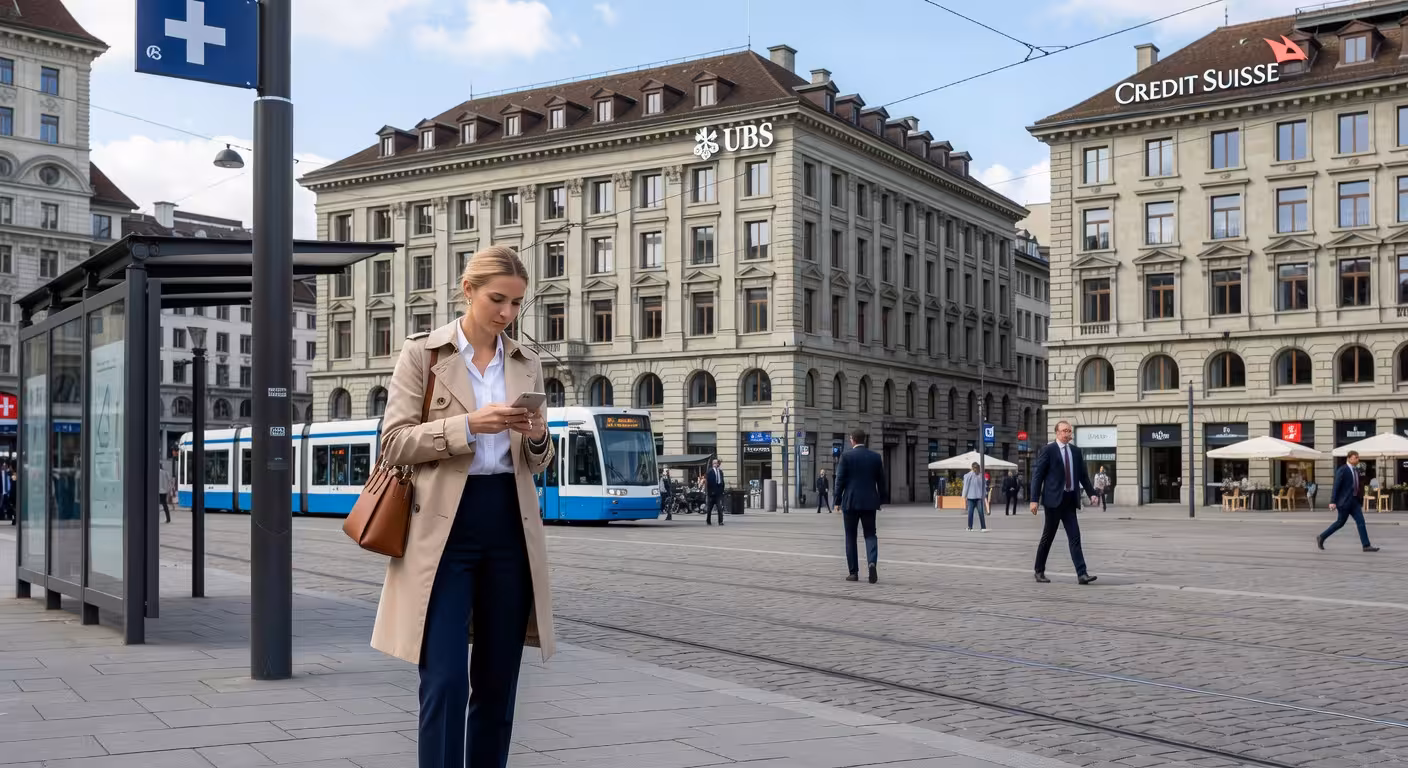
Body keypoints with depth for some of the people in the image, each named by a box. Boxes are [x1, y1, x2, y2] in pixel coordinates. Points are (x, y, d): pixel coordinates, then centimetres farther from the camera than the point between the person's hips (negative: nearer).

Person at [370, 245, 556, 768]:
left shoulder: (526, 365, 12)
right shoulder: (421, 353, 0)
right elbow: (394, 444, -6)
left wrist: (537, 437, -8)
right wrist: (469, 425, -18)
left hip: (509, 526, 4)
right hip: (444, 526, -4)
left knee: (498, 678, 9)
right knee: (445, 679, -8)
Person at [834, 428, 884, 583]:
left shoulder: (846, 456, -6)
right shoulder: (876, 456, 4)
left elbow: (840, 480, -7)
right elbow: (881, 480, 6)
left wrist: (837, 501, -1)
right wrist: (879, 500, 16)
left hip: (850, 502, -2)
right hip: (869, 502, 2)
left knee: (850, 537, 8)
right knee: (870, 534, 9)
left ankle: (854, 572, 8)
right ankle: (872, 562, -17)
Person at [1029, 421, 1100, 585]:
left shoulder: (1076, 451, 12)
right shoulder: (1048, 450, -4)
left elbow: (1083, 475, 16)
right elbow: (1037, 475, -5)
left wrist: (1091, 493, 2)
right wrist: (1034, 499, -11)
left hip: (1070, 499, 4)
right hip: (1054, 499, -4)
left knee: (1075, 537, -3)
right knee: (1048, 536, 4)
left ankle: (1082, 574, -8)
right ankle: (1039, 572, 17)